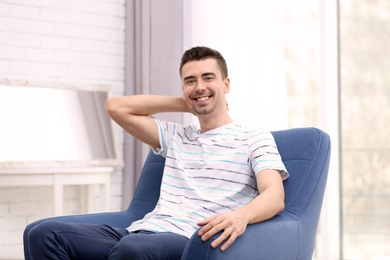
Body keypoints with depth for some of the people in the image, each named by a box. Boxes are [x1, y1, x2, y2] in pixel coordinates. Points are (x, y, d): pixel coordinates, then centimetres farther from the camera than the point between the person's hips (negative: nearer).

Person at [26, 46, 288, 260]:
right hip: (140, 231, 6)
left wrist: (242, 215, -31)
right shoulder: (176, 136, 29)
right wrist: (184, 103, 27)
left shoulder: (256, 139, 11)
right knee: (45, 234, -18)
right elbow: (116, 106, 30)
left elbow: (275, 196, -7)